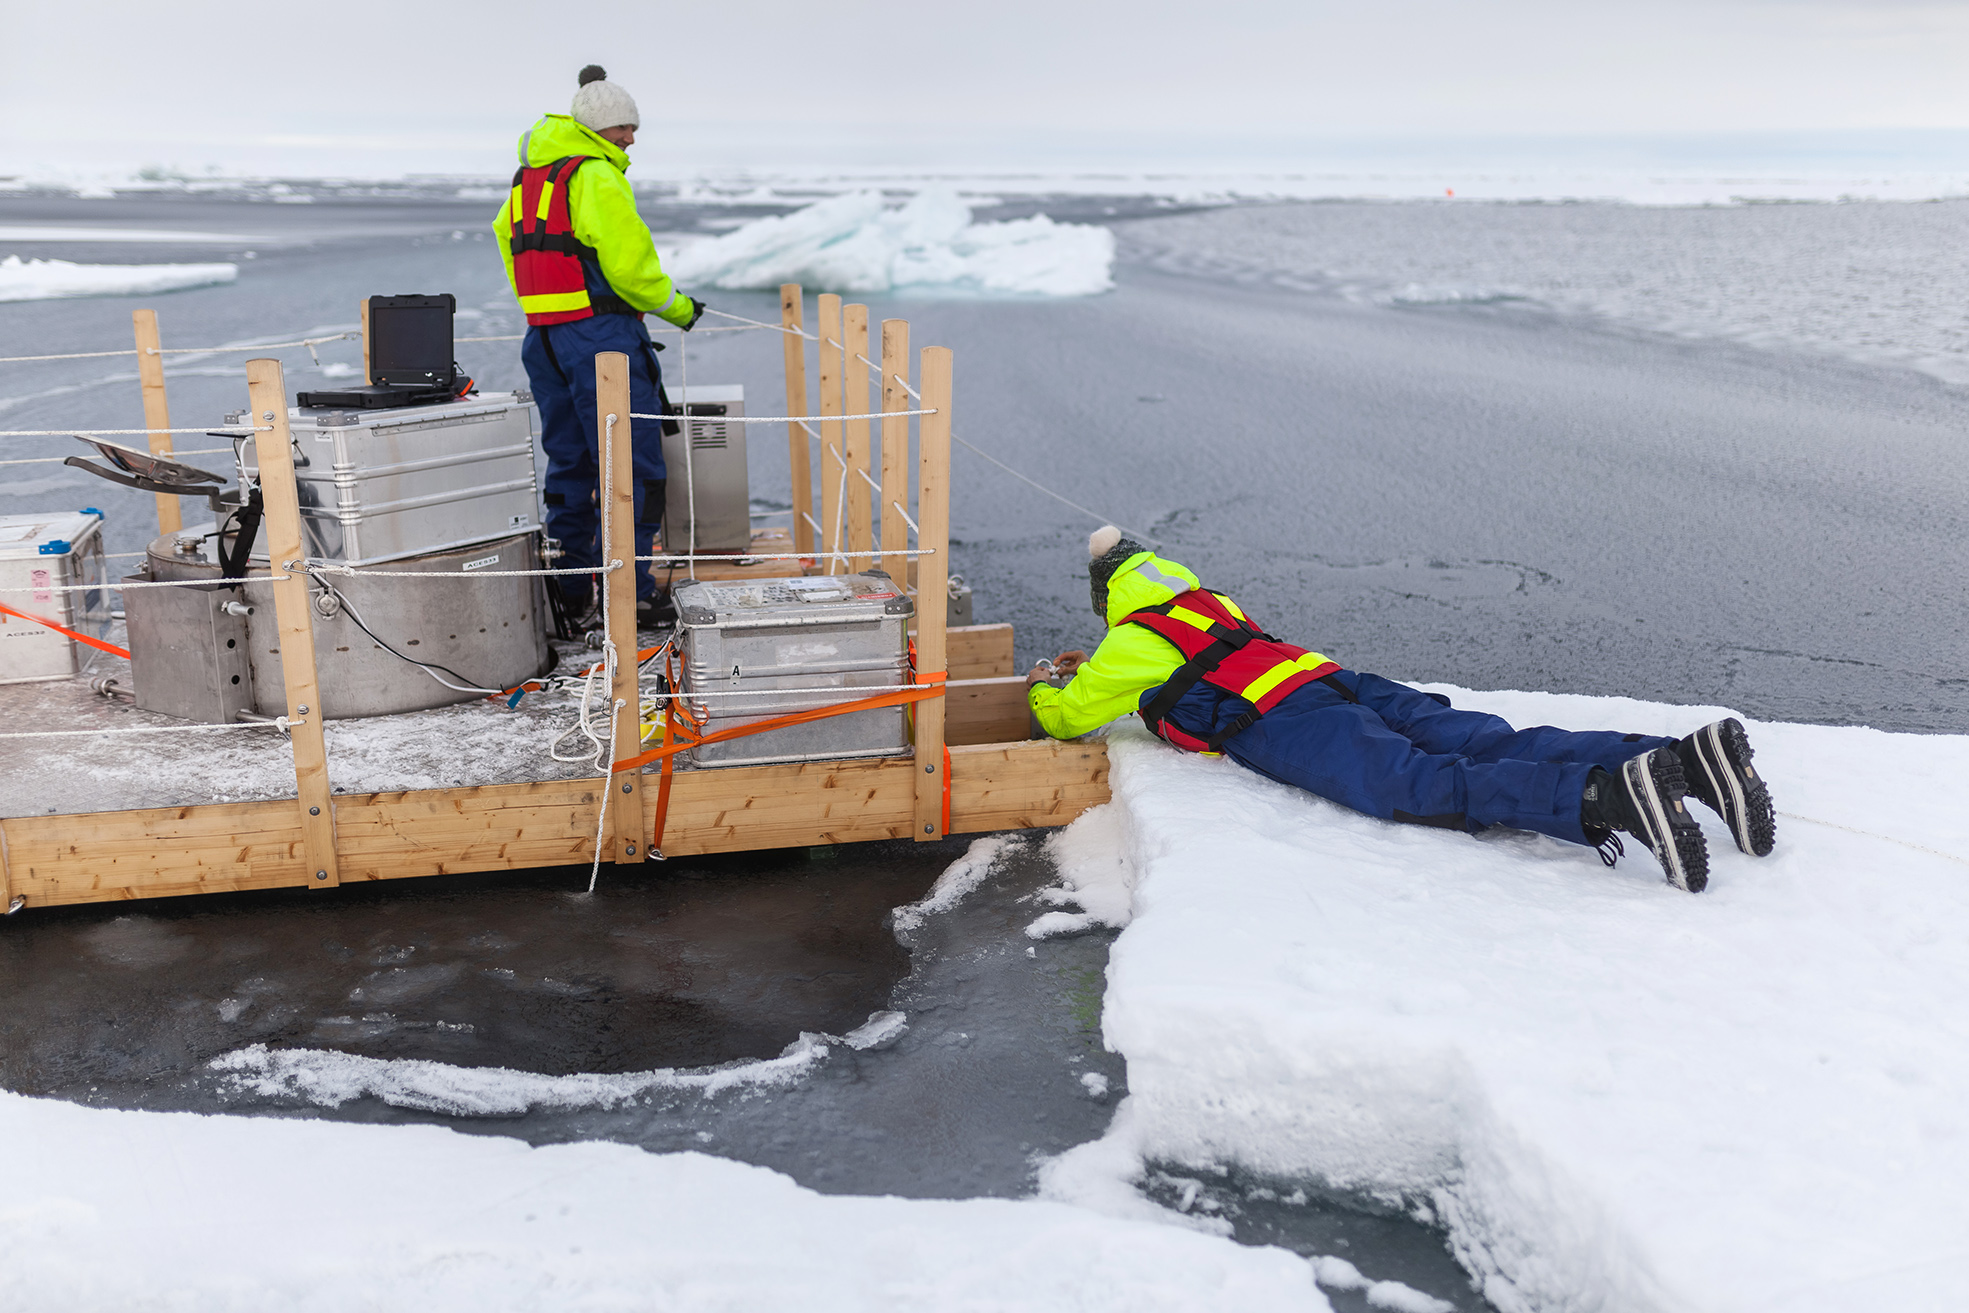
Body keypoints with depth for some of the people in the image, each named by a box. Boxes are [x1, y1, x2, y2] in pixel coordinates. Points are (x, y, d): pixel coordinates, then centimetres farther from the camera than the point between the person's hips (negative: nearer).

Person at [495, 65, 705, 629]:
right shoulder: (597, 176, -12)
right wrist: (679, 308, 0)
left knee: (569, 465, 14)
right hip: (599, 333, -9)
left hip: (542, 335, 9)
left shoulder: (529, 174, 17)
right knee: (632, 464, -3)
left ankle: (571, 593, 18)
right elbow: (630, 265, -15)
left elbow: (507, 235, 23)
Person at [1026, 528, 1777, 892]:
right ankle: (1686, 758, -30)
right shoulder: (1209, 605, 41)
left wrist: (1038, 689, 50)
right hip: (1342, 682, 7)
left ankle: (1609, 799, -55)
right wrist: (1091, 669, 66)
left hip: (1287, 726, -7)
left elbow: (1066, 717, 27)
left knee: (1424, 789, -30)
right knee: (1497, 749, -11)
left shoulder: (1130, 643, 19)